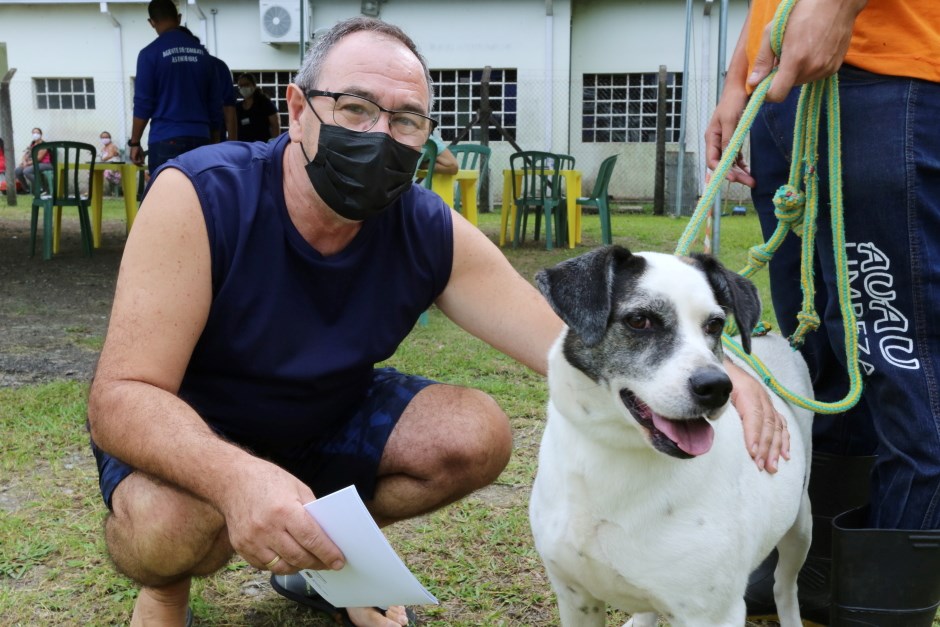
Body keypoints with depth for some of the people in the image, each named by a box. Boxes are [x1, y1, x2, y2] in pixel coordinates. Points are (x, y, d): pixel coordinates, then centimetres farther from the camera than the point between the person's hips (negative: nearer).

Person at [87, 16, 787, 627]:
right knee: (167, 526, -36)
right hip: (187, 437, -4)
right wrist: (236, 477, -54)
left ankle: (332, 555, 11)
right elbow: (120, 397, -32)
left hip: (327, 419, 4)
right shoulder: (199, 196, -29)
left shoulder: (431, 234, -16)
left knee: (479, 435, -16)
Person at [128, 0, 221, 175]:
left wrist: (134, 142, 3)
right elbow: (215, 100, 9)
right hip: (200, 137, 4)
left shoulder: (150, 53, -4)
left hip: (166, 139, -4)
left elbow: (143, 103, -6)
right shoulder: (201, 53, 9)